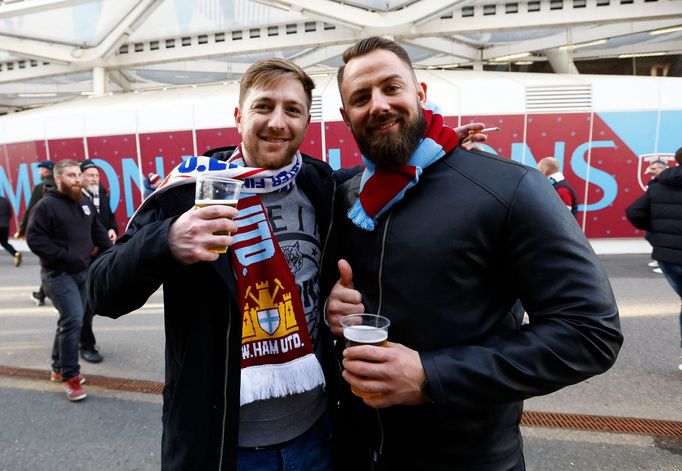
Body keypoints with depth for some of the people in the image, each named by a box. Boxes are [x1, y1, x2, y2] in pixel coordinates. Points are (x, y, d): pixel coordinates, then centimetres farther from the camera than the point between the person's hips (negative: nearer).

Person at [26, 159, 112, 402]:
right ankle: (70, 376, 2)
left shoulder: (85, 202, 10)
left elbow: (97, 231, 17)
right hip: (58, 274, -7)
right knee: (73, 320, -12)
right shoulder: (46, 205, -10)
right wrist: (65, 257, -20)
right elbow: (34, 239, -15)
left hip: (83, 272, 7)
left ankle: (59, 368, 30)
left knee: (70, 320, 14)